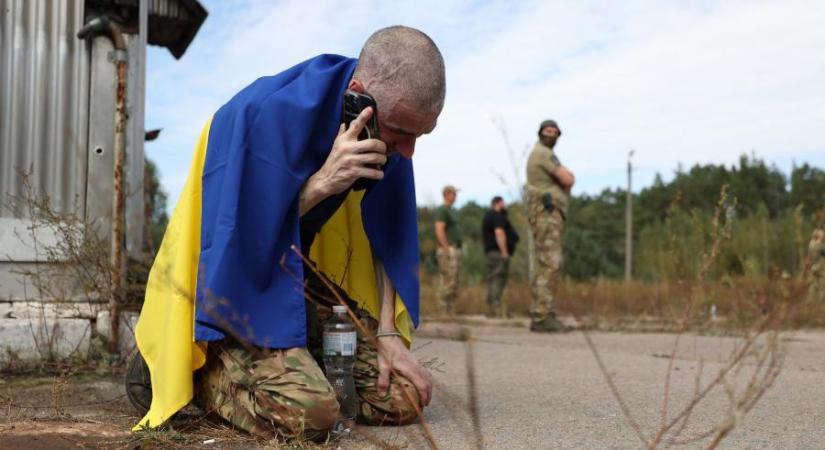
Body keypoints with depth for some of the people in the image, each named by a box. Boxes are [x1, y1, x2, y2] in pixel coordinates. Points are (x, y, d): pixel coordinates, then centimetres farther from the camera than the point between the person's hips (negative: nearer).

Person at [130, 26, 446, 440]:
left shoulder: (386, 126, -8)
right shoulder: (271, 113, -28)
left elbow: (386, 235, 2)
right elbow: (241, 232, -22)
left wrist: (388, 334, -5)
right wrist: (322, 182, -32)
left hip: (305, 280, 6)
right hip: (235, 280, -6)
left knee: (405, 397, -6)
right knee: (308, 413, -28)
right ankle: (202, 371, 0)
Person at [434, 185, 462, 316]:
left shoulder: (451, 210, 21)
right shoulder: (442, 210, -9)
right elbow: (439, 231, -19)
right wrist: (447, 250, -23)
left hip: (455, 251, 10)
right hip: (448, 251, -10)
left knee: (455, 282, 9)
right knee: (447, 282, -11)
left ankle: (448, 312, 12)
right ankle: (443, 313, -9)